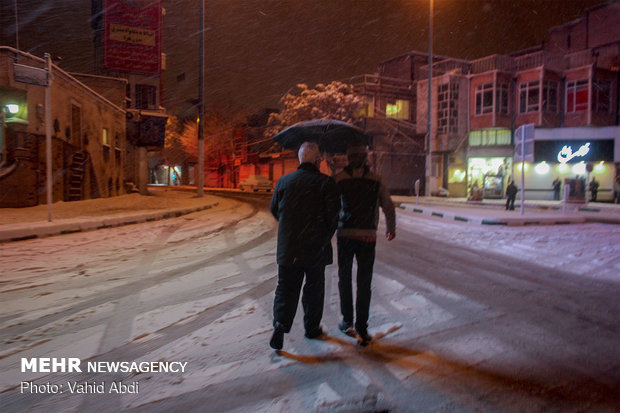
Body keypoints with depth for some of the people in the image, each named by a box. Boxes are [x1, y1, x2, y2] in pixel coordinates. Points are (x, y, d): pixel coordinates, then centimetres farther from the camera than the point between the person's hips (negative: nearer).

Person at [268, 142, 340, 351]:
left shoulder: (283, 181, 2)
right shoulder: (326, 182, -8)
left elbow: (274, 210, 10)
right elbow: (334, 214, -11)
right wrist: (325, 237, 6)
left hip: (287, 247, 2)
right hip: (316, 248, -2)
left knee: (285, 288, 11)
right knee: (314, 289, 14)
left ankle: (280, 324, -7)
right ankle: (312, 328, 26)